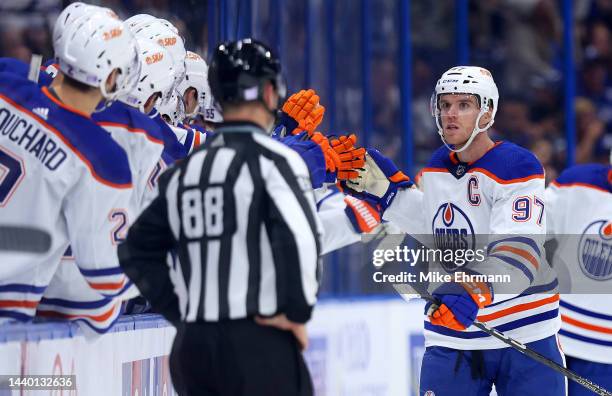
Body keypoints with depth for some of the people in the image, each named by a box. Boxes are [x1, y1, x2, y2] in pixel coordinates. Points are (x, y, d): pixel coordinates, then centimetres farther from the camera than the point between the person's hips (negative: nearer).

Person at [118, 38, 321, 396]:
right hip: (259, 341, -7)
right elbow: (299, 240, -22)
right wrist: (296, 313, -10)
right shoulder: (272, 159, -7)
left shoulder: (186, 170, 13)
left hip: (193, 345, 7)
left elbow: (138, 251, 17)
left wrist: (181, 311, 17)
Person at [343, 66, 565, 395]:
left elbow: (517, 254, -25)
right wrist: (385, 189, 11)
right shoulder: (438, 166, 7)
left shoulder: (516, 167, -14)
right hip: (450, 339, 5)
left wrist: (473, 293, -40)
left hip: (523, 334, -5)